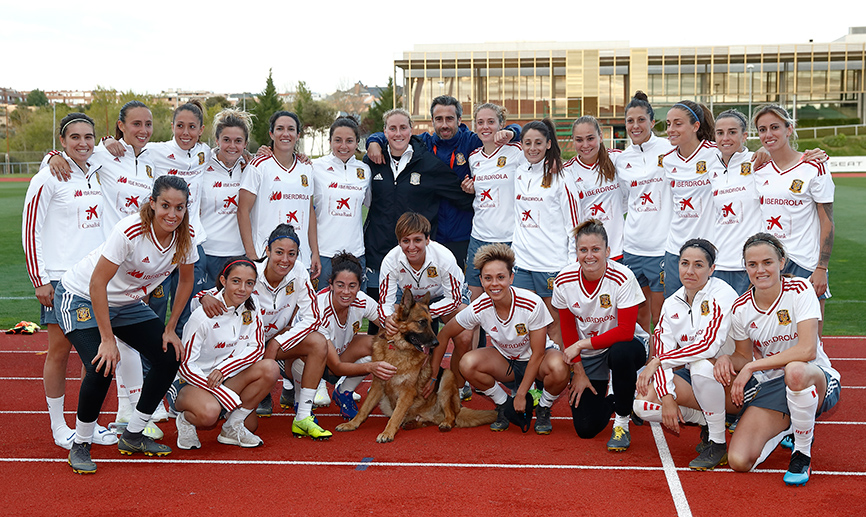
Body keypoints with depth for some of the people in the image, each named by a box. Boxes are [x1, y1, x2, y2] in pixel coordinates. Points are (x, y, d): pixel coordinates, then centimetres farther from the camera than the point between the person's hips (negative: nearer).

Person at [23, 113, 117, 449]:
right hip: (60, 278, -6)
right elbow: (30, 231, -7)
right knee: (59, 351, 1)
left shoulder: (99, 176, 11)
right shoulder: (48, 178, -7)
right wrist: (39, 280, -11)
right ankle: (58, 427, 14)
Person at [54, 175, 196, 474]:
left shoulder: (185, 236, -15)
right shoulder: (130, 231, -32)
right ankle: (80, 446, 0)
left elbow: (186, 281, 2)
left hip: (127, 302, 6)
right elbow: (97, 284, -29)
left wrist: (170, 329, 0)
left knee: (170, 359, -6)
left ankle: (132, 437, 12)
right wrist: (107, 340, -28)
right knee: (102, 368, -24)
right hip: (82, 296, -6)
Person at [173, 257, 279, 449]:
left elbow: (257, 347, 0)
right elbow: (185, 364, -19)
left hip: (228, 379, 6)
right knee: (208, 413, -38)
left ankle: (233, 426, -7)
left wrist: (224, 369, -20)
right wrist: (230, 398, -25)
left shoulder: (251, 308, -4)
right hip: (195, 381, -6)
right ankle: (186, 420, 0)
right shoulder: (204, 315, -20)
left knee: (270, 368, -20)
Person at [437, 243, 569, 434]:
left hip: (536, 360, -2)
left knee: (558, 368, -37)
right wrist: (433, 376, -6)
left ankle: (543, 410, -3)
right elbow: (444, 335, -6)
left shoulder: (532, 304, -29)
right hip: (505, 361, 3)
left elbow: (537, 354, -19)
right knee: (468, 364, -27)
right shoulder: (479, 308, -21)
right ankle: (504, 405, 1)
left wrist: (521, 395, -17)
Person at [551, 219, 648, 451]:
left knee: (620, 353, -41)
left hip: (623, 346, -3)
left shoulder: (623, 278, -23)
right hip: (586, 355, 3)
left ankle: (622, 423, -16)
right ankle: (607, 396, 28)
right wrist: (579, 371, -2)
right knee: (586, 428, -8)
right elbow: (568, 329, 0)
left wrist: (582, 344, -24)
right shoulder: (564, 281, -12)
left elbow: (625, 331, -25)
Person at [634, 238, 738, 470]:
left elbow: (709, 345, -28)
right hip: (695, 378, 6)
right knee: (643, 403, -17)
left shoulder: (722, 295, -16)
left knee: (701, 365, -38)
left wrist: (657, 361, -23)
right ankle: (708, 422, 5)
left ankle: (718, 443, -17)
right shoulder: (671, 305, 2)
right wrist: (667, 397, -20)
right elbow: (662, 352, -5)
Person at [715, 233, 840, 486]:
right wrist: (728, 360, -17)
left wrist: (752, 366, -23)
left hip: (816, 378, -4)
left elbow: (807, 350, -24)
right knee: (739, 462, -15)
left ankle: (803, 451, -15)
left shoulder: (800, 289, -14)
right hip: (769, 387, 4)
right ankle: (785, 428, 20)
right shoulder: (741, 308, -3)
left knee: (795, 370, -43)